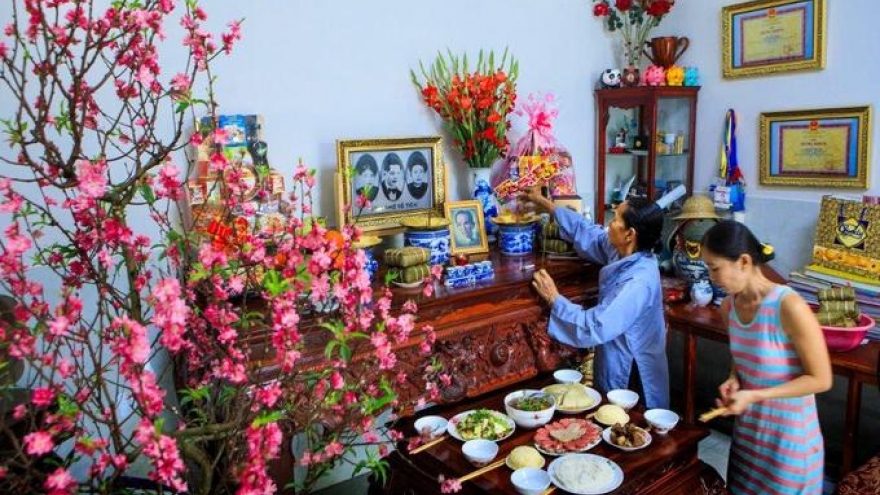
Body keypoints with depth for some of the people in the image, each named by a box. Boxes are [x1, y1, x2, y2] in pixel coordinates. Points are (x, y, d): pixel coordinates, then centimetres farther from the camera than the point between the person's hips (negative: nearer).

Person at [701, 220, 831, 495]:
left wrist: (754, 395, -25)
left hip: (788, 433, -6)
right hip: (747, 427, 6)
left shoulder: (789, 307, -25)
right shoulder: (729, 306, -4)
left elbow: (821, 379, -19)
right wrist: (734, 379, -7)